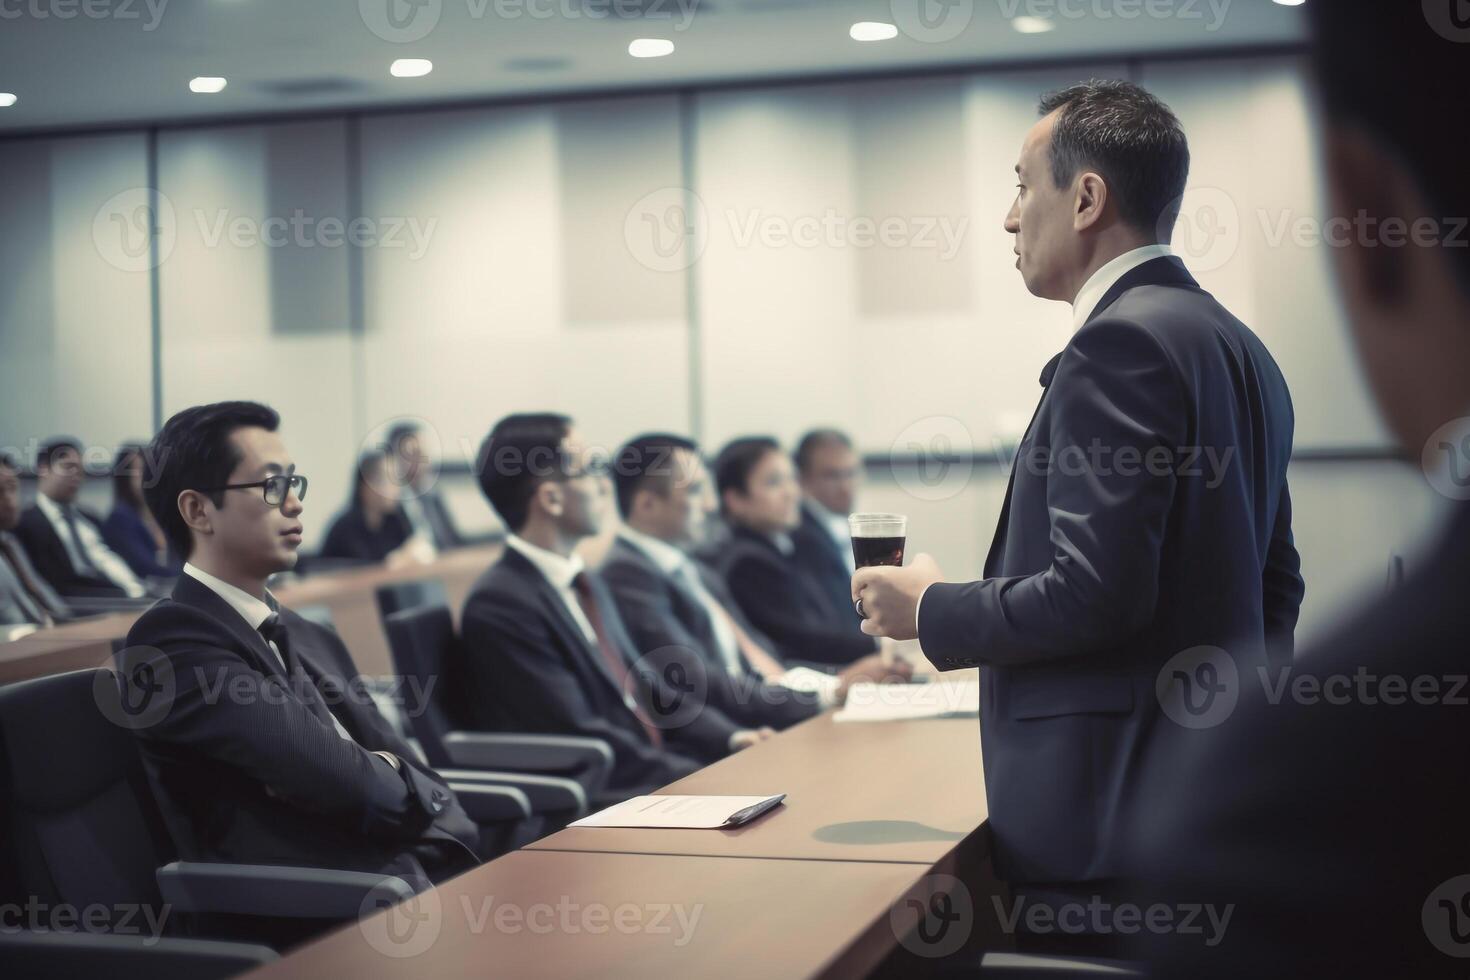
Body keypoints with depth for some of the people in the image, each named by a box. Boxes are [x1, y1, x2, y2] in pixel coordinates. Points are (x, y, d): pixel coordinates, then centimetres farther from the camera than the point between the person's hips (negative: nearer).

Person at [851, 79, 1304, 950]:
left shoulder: (1121, 341, -16)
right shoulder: (1238, 347, 14)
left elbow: (1095, 591, -22)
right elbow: (1274, 588, 19)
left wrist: (932, 611, -7)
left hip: (1120, 810, -10)